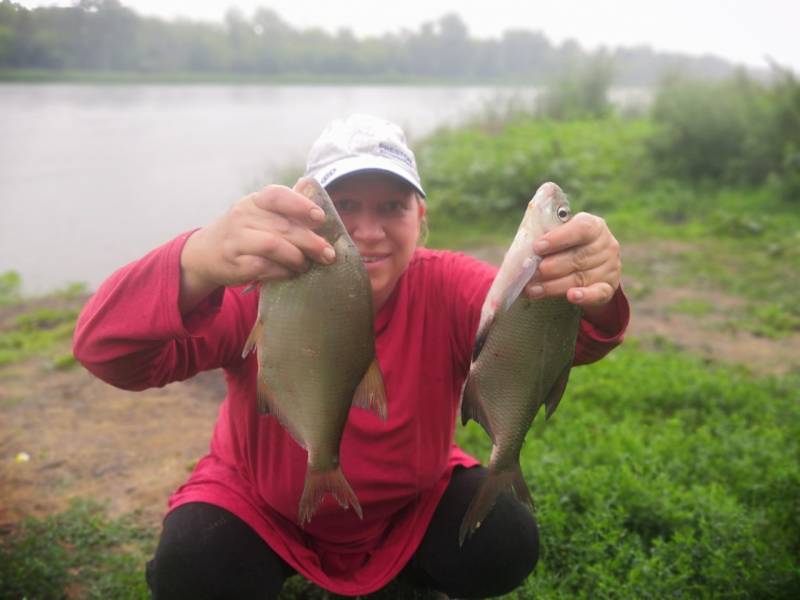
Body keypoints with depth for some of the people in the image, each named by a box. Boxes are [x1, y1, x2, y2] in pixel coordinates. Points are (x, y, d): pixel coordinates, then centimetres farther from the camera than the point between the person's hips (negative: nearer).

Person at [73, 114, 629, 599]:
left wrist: (594, 302, -67)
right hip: (260, 507, -1)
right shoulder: (261, 285, -27)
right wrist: (198, 266, -64)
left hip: (413, 501, 2)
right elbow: (106, 351, -41)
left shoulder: (445, 289, -22)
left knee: (504, 547, -19)